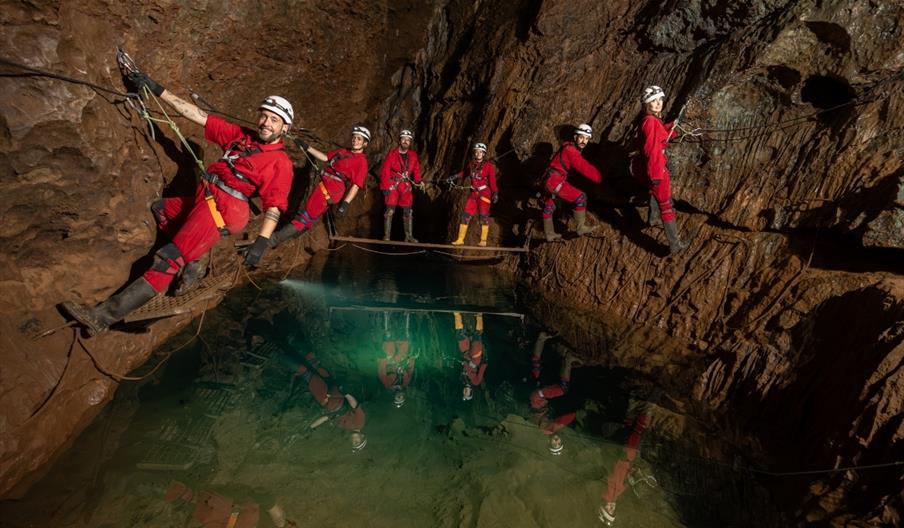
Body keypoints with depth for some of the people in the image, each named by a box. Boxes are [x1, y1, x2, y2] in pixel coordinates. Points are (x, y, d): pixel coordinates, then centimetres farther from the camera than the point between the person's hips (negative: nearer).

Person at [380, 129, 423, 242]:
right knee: (390, 210, -6)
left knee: (408, 211, 5)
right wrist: (385, 186, -13)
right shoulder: (392, 153, -4)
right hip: (392, 184, -4)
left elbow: (416, 169, 7)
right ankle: (386, 236, -2)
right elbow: (385, 171, -7)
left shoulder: (413, 155, 8)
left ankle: (408, 236, 12)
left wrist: (417, 181, -9)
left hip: (406, 185, 4)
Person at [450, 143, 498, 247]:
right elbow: (464, 173, 24)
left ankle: (483, 240, 4)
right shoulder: (471, 164, 9)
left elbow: (492, 181, -10)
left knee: (484, 216, -5)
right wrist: (455, 177, 9)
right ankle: (460, 239, 6)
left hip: (484, 193, -4)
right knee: (465, 215, 0)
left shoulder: (489, 166, -5)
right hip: (473, 193, 4)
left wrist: (495, 193, -18)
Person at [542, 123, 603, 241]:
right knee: (580, 197, -11)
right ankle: (581, 227, -1)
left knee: (549, 206, 22)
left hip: (550, 180, 11)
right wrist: (599, 178, -15)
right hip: (555, 180, -11)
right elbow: (585, 168, -22)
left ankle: (549, 234, 39)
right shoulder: (570, 151, -18)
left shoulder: (568, 146, 11)